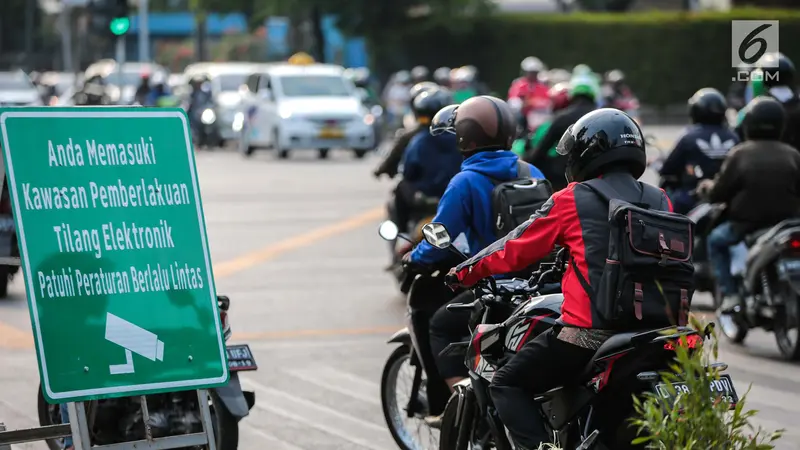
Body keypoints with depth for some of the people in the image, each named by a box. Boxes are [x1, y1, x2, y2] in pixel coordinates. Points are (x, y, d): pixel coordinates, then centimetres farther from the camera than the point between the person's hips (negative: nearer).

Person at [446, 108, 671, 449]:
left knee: (507, 384, 6)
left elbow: (518, 248, 4)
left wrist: (465, 272, 19)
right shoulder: (661, 202, 10)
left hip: (588, 332, -6)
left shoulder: (573, 200, -2)